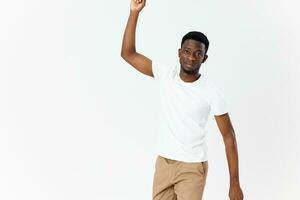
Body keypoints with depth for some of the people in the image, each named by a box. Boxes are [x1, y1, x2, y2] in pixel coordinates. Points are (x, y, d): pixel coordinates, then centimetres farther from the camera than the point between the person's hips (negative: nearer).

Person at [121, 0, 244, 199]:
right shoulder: (165, 74, -3)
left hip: (192, 167, -4)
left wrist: (235, 183, -11)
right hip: (163, 162, 4)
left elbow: (229, 136, -9)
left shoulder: (211, 93, -13)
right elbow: (128, 54, -4)